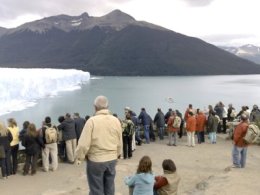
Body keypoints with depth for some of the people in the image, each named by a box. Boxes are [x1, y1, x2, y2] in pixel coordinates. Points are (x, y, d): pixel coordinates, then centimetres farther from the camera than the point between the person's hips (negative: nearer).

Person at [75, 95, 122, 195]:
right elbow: (119, 142, 7)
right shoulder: (116, 120, -1)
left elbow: (84, 143, -16)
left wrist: (79, 157, 0)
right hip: (112, 159, 5)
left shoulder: (92, 120, -15)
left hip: (95, 160, -4)